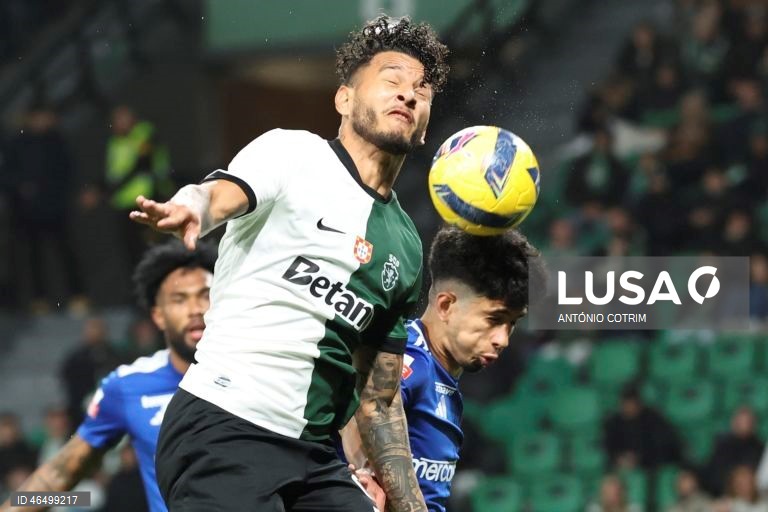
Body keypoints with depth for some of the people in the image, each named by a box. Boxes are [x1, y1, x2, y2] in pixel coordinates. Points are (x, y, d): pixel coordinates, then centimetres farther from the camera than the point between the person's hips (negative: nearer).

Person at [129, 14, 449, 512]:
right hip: (222, 430, -7)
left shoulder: (406, 250, 17)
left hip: (314, 453, 7)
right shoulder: (293, 153, 0)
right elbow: (220, 195, -21)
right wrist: (190, 208, -45)